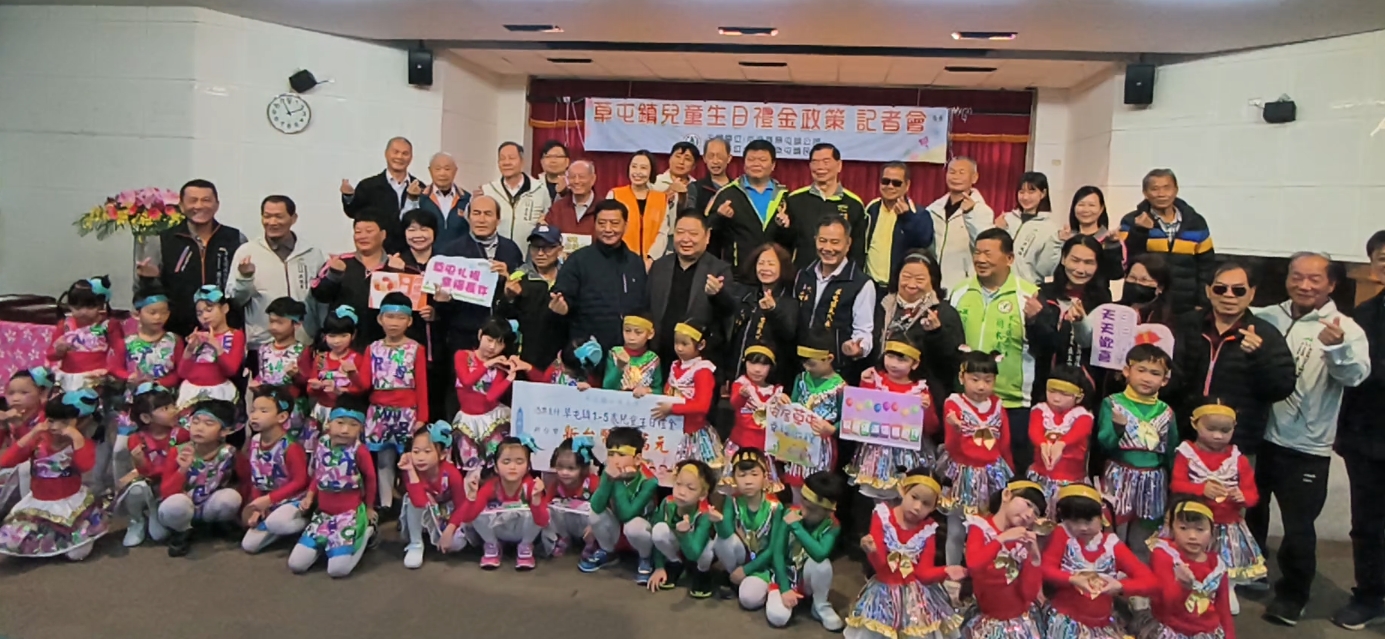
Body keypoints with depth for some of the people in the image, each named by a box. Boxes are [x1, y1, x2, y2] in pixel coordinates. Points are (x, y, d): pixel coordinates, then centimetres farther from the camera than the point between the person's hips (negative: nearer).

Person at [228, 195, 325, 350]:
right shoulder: (247, 251, 1)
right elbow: (234, 300, 1)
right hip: (261, 347, -1)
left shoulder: (312, 254, 5)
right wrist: (244, 278, -18)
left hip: (305, 346, 1)